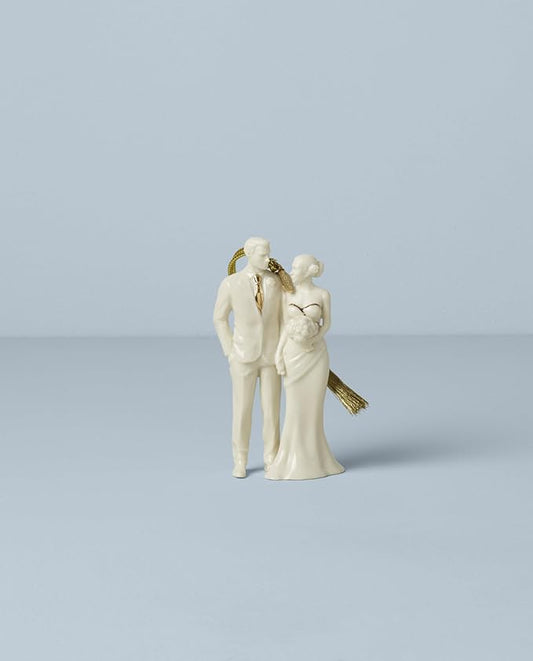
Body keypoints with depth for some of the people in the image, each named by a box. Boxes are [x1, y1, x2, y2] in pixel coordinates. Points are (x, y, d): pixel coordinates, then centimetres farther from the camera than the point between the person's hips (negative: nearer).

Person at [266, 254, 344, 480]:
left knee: (314, 408, 4)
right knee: (295, 408, 0)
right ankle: (294, 460, 10)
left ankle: (313, 458, 17)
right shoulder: (287, 293, 1)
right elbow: (286, 325, 2)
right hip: (293, 355, 1)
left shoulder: (323, 294, -3)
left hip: (316, 355, -1)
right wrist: (278, 353, -6)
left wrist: (315, 339, -14)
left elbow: (327, 323, 5)